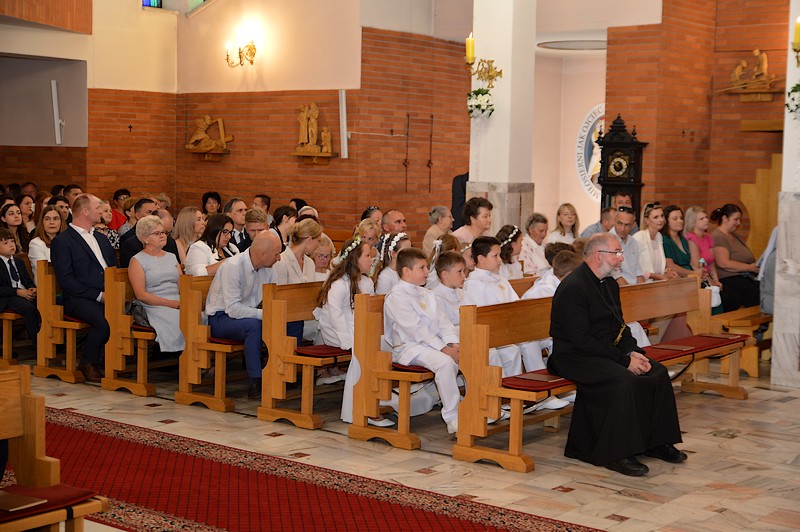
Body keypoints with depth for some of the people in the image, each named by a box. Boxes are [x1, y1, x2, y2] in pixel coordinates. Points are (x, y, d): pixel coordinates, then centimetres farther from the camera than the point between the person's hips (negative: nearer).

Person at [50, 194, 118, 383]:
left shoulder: (101, 238, 25)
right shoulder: (62, 241, 1)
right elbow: (66, 281, -9)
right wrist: (98, 295, -15)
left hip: (107, 296, 6)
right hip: (79, 299, -6)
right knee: (104, 321, -34)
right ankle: (88, 364, -10)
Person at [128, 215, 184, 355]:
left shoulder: (172, 257, 24)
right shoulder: (137, 261, 6)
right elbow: (140, 294, -5)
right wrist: (172, 303, -13)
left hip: (178, 305, 5)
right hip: (154, 308, -5)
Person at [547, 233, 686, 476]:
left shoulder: (609, 284, 13)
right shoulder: (573, 288, -18)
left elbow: (620, 326, 18)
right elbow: (581, 340, -23)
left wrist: (633, 352, -4)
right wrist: (624, 360, -21)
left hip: (607, 352, 9)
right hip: (574, 357, -9)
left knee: (658, 372, -5)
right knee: (625, 381, -31)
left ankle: (656, 442, 6)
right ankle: (616, 454, -21)